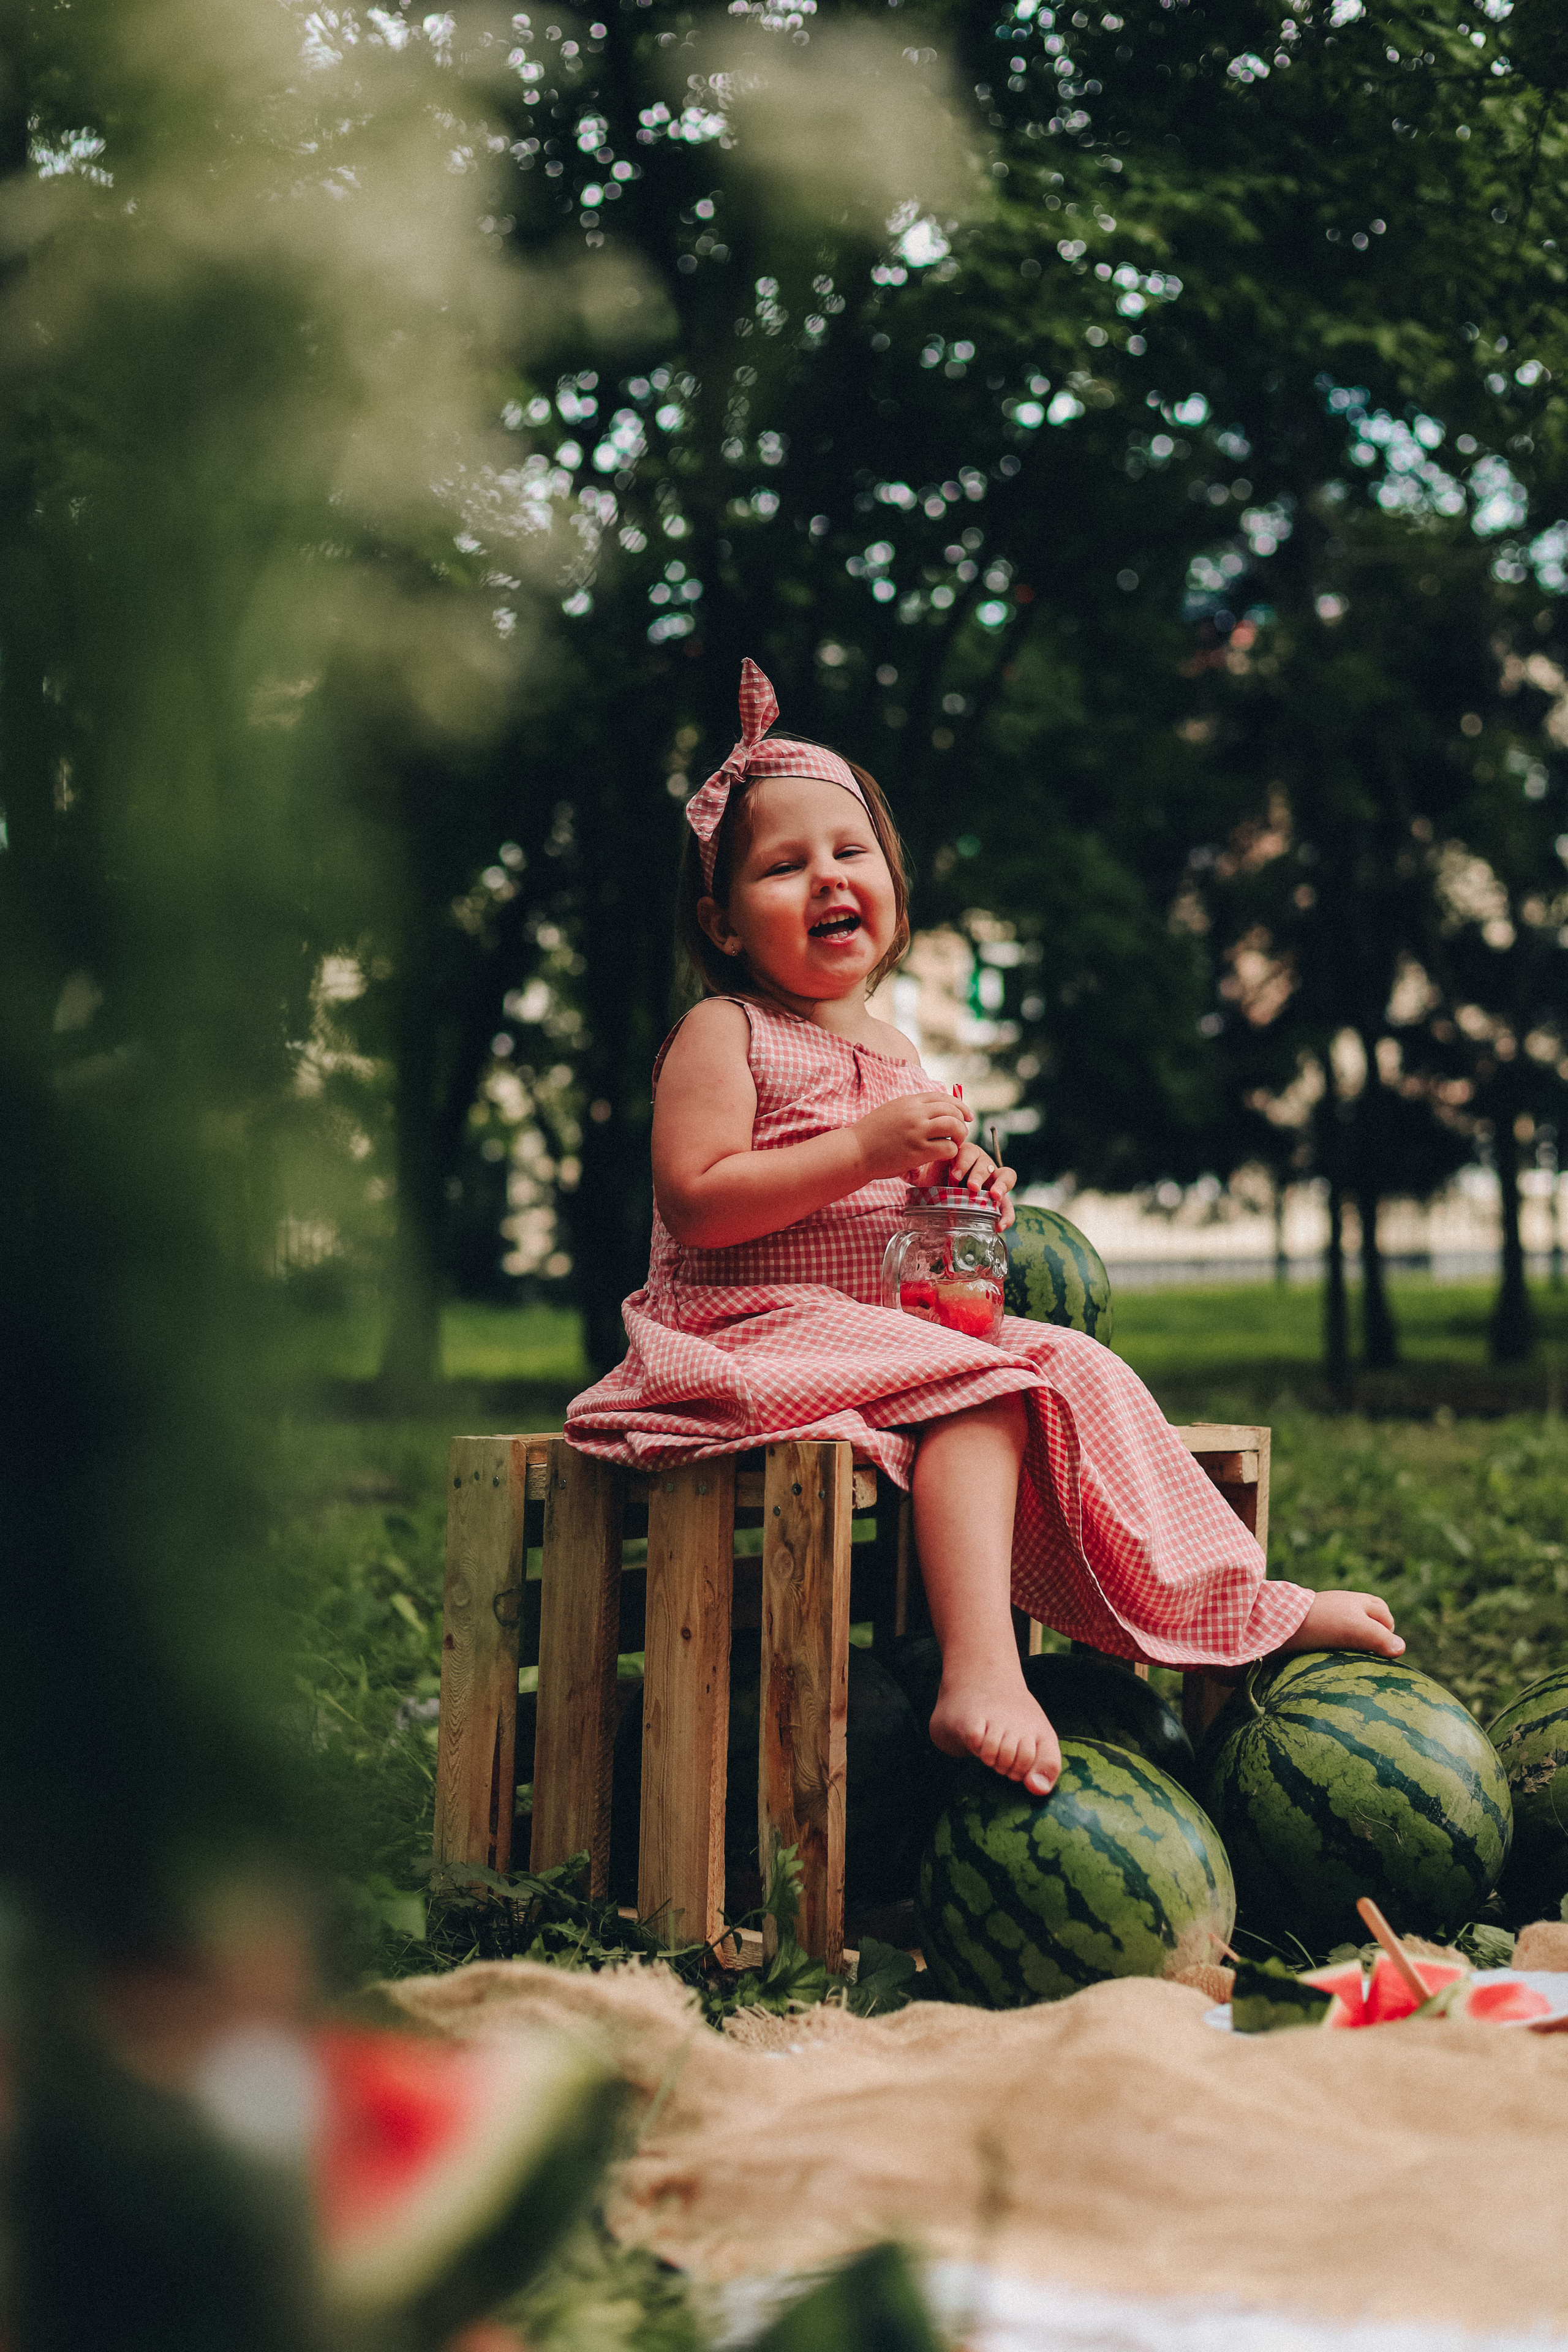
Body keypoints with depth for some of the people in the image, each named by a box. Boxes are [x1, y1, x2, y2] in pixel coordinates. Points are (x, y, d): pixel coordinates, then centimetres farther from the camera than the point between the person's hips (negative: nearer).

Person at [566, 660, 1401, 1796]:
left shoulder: (895, 1051, 19)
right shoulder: (725, 1033, -6)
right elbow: (694, 1203, -19)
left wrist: (957, 1191, 2)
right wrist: (865, 1150, -22)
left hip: (898, 1315, 8)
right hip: (754, 1329, -8)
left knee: (1076, 1372, -2)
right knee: (981, 1387, -30)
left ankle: (1242, 1601, 9)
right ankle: (980, 1673, -44)